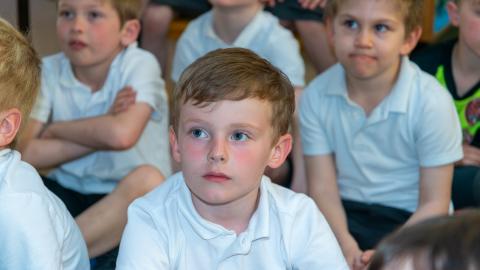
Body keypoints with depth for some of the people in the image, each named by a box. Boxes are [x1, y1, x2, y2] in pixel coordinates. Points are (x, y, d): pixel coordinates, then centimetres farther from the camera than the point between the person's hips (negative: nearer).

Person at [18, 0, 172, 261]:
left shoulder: (140, 64, -12)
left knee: (147, 178, -36)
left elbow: (121, 134, -30)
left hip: (125, 200, -3)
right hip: (65, 194, 3)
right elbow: (26, 153, -14)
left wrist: (56, 129, -14)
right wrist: (99, 134, -21)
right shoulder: (48, 71, -3)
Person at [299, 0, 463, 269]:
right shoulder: (317, 96, -7)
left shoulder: (432, 103, -17)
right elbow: (323, 188, -7)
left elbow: (434, 204, -12)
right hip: (345, 214, 3)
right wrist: (345, 245, -24)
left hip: (411, 219, -3)